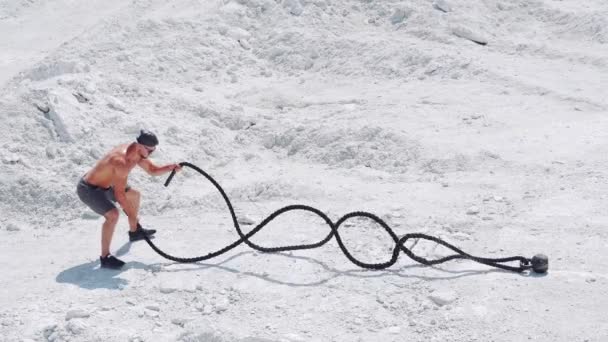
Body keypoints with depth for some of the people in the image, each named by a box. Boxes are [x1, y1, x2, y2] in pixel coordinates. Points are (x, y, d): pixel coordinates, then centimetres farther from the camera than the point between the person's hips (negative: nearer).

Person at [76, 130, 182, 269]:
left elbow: (153, 170, 6)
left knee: (134, 195, 21)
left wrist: (170, 167, -12)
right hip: (88, 189, -10)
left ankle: (134, 231, 42)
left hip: (103, 185, 10)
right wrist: (132, 214, -25)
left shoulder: (137, 153, -6)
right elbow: (119, 195, -32)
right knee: (113, 214, -28)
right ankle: (105, 258, -18)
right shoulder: (122, 162, -35)